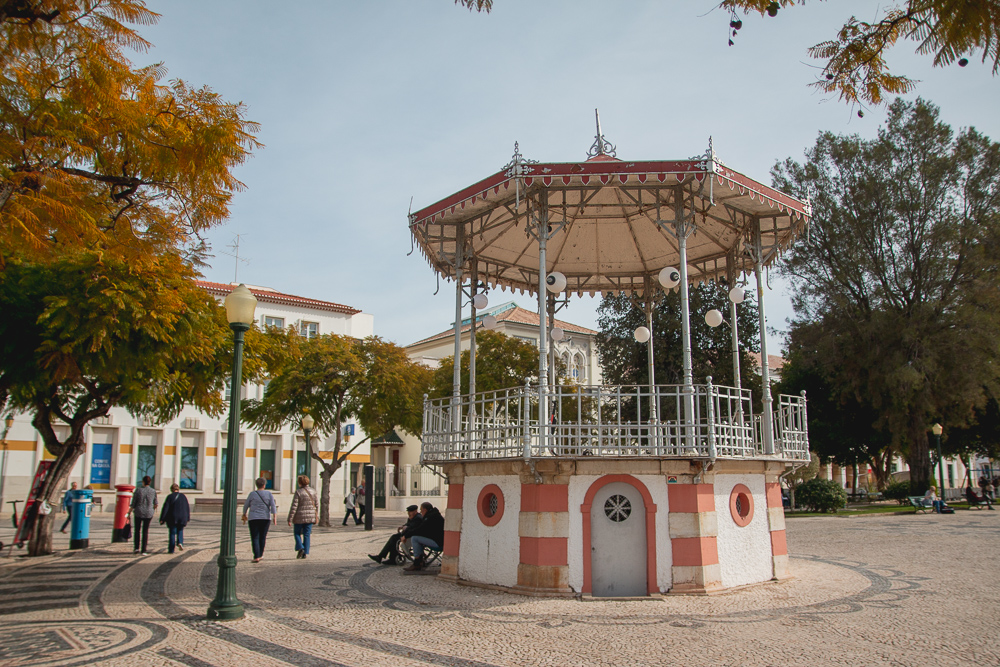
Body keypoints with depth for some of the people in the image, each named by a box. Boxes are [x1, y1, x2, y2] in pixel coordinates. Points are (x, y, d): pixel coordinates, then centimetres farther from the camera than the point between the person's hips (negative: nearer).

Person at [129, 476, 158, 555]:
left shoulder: (138, 490, -7)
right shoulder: (153, 491, -3)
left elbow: (133, 504, -5)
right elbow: (155, 503, 8)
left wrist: (129, 512, 5)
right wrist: (154, 510, 28)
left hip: (138, 513, -1)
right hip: (148, 513, 1)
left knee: (137, 530, 16)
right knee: (145, 531, 7)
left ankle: (136, 548, 8)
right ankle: (143, 550, 4)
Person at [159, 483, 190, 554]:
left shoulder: (170, 497, -5)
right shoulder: (183, 496, 6)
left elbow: (165, 508, -8)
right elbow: (187, 508, 9)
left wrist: (162, 519, -6)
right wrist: (187, 518, 16)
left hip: (172, 519, -2)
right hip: (182, 518, 3)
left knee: (172, 533, 5)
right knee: (180, 531, 21)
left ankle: (171, 549, 6)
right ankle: (180, 542, -4)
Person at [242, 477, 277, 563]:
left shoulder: (252, 494, -2)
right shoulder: (269, 494, 0)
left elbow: (246, 506, 8)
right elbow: (273, 506, -7)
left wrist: (244, 515, 23)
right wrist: (274, 517, -7)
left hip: (253, 518, -2)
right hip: (265, 518, 2)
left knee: (255, 538, -1)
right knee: (263, 537, 15)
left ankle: (256, 557, -13)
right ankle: (260, 554, 28)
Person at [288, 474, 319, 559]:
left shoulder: (298, 492, -11)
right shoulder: (313, 491, 3)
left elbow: (294, 506, -12)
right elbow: (317, 504, 8)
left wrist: (290, 519, -8)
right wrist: (317, 516, 19)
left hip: (300, 517, -4)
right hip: (310, 517, 4)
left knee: (297, 533, 14)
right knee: (307, 535, 10)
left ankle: (300, 548, -6)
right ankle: (306, 553, 5)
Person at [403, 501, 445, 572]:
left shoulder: (431, 517, -17)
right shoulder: (433, 515, 16)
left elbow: (419, 530, -19)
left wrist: (406, 535, -9)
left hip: (438, 542, -11)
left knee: (415, 538, -12)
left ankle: (416, 565, -7)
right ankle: (420, 562, 13)